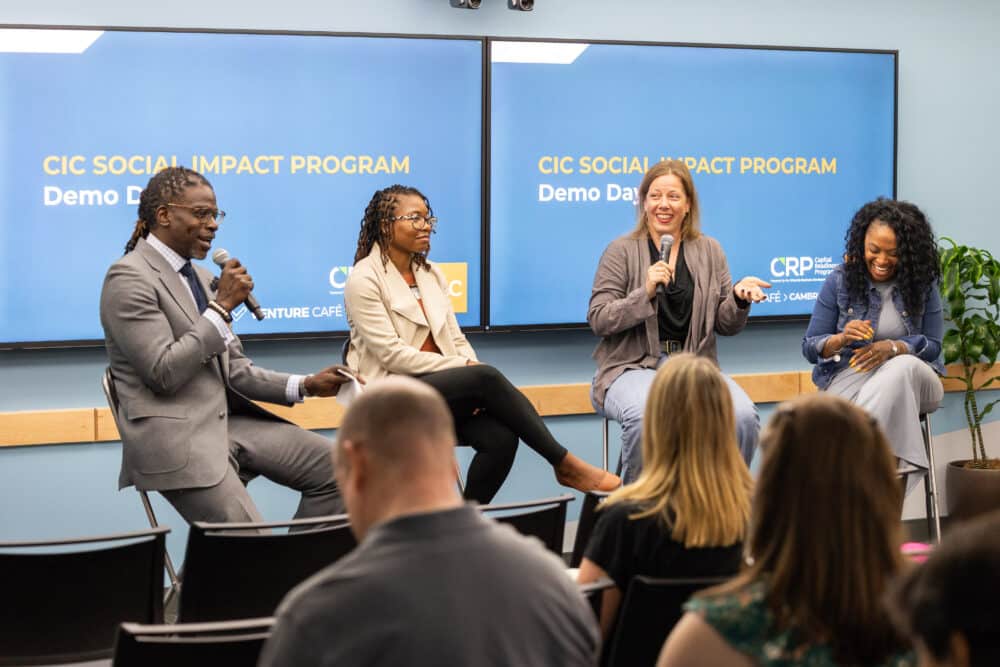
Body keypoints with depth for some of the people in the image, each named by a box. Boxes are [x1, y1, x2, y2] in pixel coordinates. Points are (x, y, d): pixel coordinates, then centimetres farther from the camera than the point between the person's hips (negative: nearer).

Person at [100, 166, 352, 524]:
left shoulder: (201, 277, 16)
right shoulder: (129, 278, -11)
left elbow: (234, 370, 15)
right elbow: (164, 372, -19)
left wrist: (305, 386, 0)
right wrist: (222, 305, -16)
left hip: (230, 420, 9)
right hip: (175, 436, -9)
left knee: (332, 466, -1)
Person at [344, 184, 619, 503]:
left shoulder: (430, 273, 15)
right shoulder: (364, 280, -7)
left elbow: (456, 340, 11)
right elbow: (391, 354, -14)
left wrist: (471, 367, -11)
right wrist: (463, 368, -16)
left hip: (443, 388, 6)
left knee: (500, 437, -25)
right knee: (486, 377, -28)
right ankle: (565, 464, -20)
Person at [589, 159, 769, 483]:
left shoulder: (709, 250, 13)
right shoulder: (622, 250, 3)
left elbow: (725, 325, 12)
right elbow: (598, 320, -4)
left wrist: (739, 298, -9)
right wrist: (645, 292, -17)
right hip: (633, 367, -3)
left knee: (743, 416, -27)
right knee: (645, 417, -37)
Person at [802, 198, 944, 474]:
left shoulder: (922, 284, 4)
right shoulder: (839, 281, 1)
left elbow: (932, 345, 4)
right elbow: (810, 347, 4)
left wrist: (893, 347, -17)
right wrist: (842, 339, -20)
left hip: (910, 377, 2)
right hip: (850, 378, -2)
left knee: (903, 368, -37)